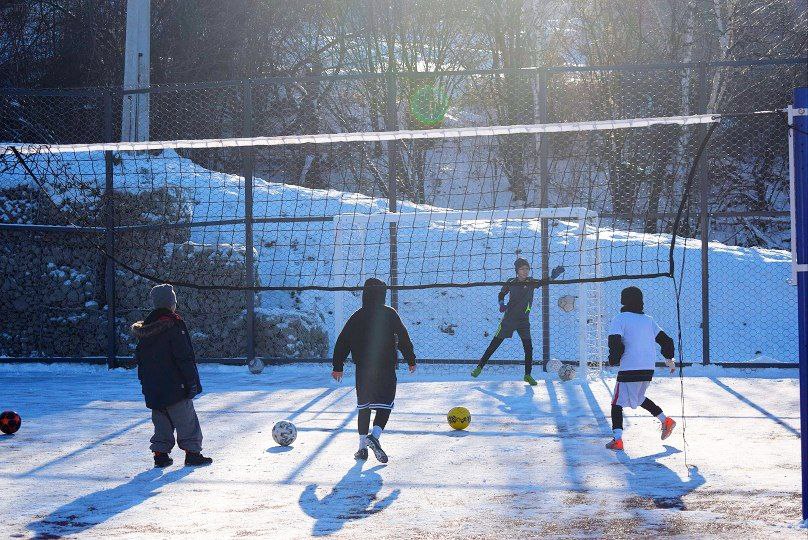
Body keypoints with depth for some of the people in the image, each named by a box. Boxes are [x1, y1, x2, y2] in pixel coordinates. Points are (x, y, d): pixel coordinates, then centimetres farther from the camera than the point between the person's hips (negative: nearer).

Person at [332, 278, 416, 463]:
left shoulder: (357, 317, 5)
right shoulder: (390, 314, -3)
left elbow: (343, 342, 5)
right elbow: (403, 338, -1)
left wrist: (338, 366, 12)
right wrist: (411, 360, 9)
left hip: (363, 369, 3)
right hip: (386, 369, -3)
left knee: (364, 406, 13)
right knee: (385, 404, 3)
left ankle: (363, 446, 9)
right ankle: (375, 435, -21)